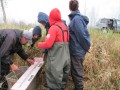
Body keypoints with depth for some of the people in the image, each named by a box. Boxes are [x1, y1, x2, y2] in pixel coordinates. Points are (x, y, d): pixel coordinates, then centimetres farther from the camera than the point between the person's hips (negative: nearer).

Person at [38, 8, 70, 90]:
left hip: (56, 60, -8)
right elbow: (65, 42, 12)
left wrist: (39, 44, 0)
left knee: (55, 81, 3)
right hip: (66, 58, 8)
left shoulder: (54, 28, -13)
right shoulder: (65, 27, 11)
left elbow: (48, 44, -19)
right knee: (63, 79, 19)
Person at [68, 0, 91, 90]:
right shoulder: (79, 18, 8)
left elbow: (82, 36, -21)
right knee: (77, 71, 21)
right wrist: (86, 48, 13)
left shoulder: (76, 19, -19)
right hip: (78, 50, 9)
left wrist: (86, 48, -9)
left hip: (77, 51, -9)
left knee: (77, 73, 4)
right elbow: (83, 34, 11)